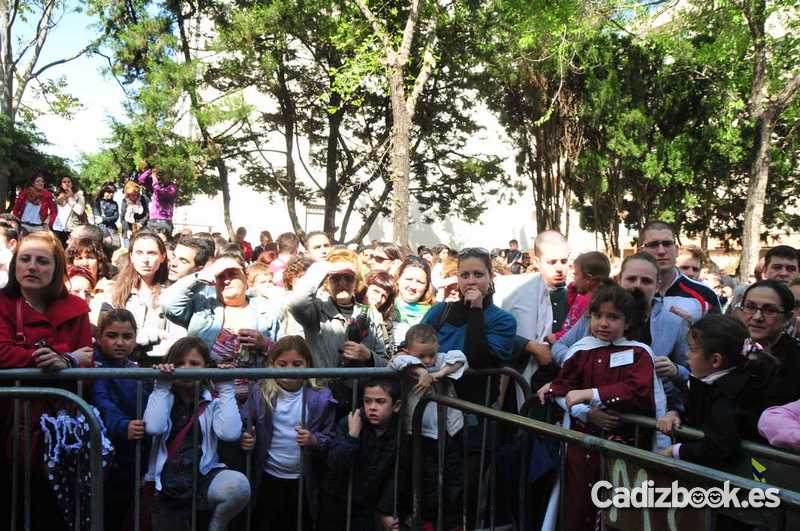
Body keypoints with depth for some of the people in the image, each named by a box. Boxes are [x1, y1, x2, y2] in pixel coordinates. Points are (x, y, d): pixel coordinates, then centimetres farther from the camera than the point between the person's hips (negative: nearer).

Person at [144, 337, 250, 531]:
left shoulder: (213, 404, 4)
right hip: (168, 486, 1)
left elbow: (230, 432, -15)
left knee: (238, 484, -29)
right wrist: (162, 387, -11)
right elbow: (153, 427, -16)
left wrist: (226, 389, -9)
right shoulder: (163, 398, 5)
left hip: (204, 478, -1)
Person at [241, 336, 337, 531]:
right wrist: (245, 440, -21)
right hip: (268, 479, 0)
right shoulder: (260, 393, -6)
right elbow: (245, 430, 0)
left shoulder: (320, 397, -8)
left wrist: (314, 440, -23)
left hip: (304, 481, 0)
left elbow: (332, 439, -4)